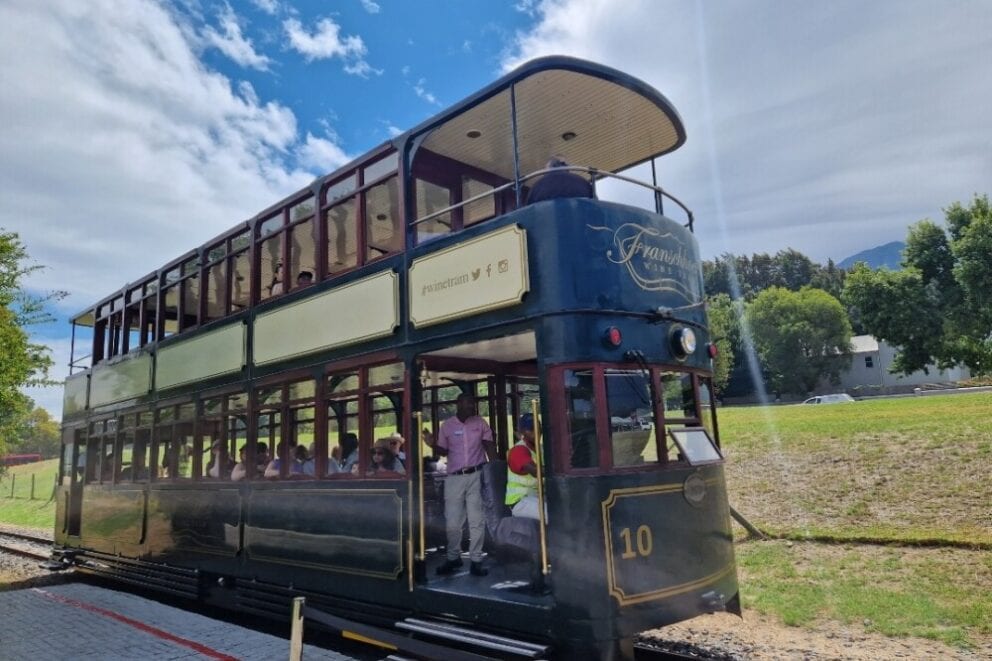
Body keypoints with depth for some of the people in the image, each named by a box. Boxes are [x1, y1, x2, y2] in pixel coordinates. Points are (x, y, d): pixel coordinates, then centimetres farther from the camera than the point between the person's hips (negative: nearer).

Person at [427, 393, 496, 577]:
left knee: (477, 520, 4)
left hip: (477, 475, 0)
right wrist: (433, 445, -12)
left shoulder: (481, 423, 0)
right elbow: (443, 451, 9)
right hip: (454, 478, 1)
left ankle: (476, 560, 13)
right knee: (452, 522, 4)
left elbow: (490, 447, 1)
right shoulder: (447, 425, 2)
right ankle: (453, 557, 22)